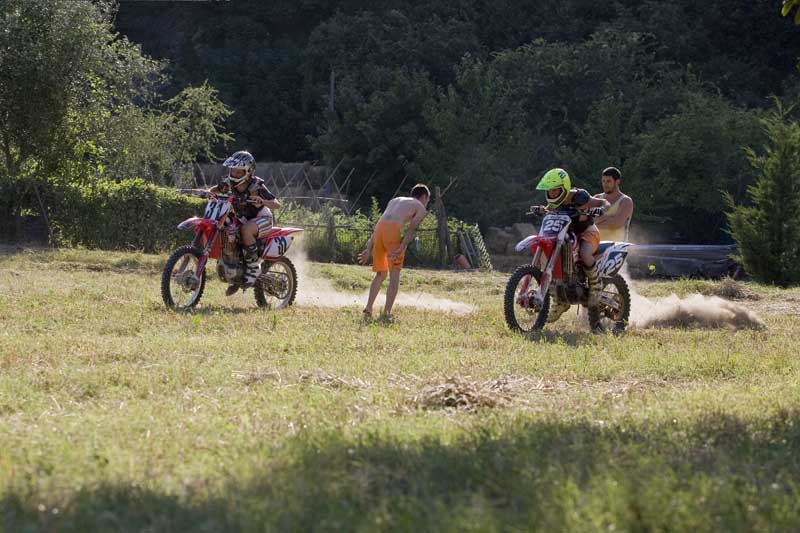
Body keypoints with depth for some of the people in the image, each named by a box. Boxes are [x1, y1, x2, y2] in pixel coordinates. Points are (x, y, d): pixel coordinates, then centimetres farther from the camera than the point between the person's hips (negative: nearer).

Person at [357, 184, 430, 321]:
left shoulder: (395, 201, 35)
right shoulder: (421, 208, 18)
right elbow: (412, 229, -1)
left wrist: (369, 249, 23)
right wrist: (402, 248, -14)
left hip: (379, 228, 5)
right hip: (393, 229, -5)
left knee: (381, 274, 18)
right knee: (394, 275, 2)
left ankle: (368, 309, 8)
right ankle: (387, 313, -7)